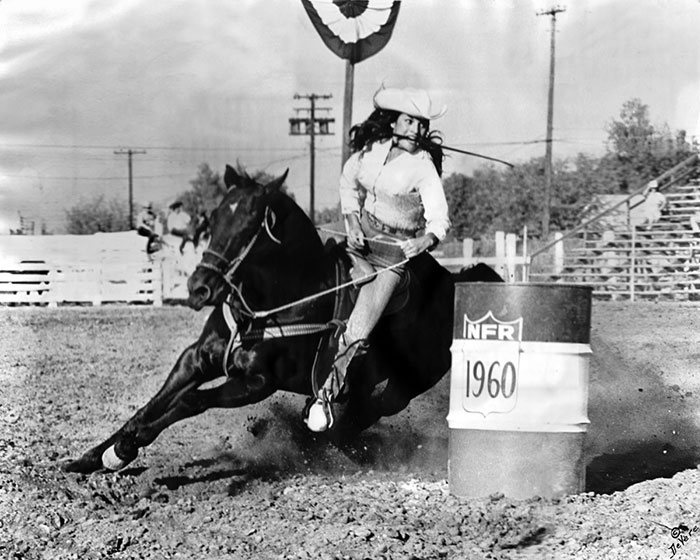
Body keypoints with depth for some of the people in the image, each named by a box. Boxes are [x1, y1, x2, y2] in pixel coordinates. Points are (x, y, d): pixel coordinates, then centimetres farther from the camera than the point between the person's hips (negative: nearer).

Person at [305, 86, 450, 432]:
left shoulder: (423, 167, -12)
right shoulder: (370, 148, 1)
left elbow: (438, 217, -19)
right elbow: (348, 184, 18)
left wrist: (428, 238, -41)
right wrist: (352, 220, 2)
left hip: (395, 252, -5)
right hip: (360, 240, 5)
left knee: (358, 331, -11)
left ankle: (326, 394, -3)